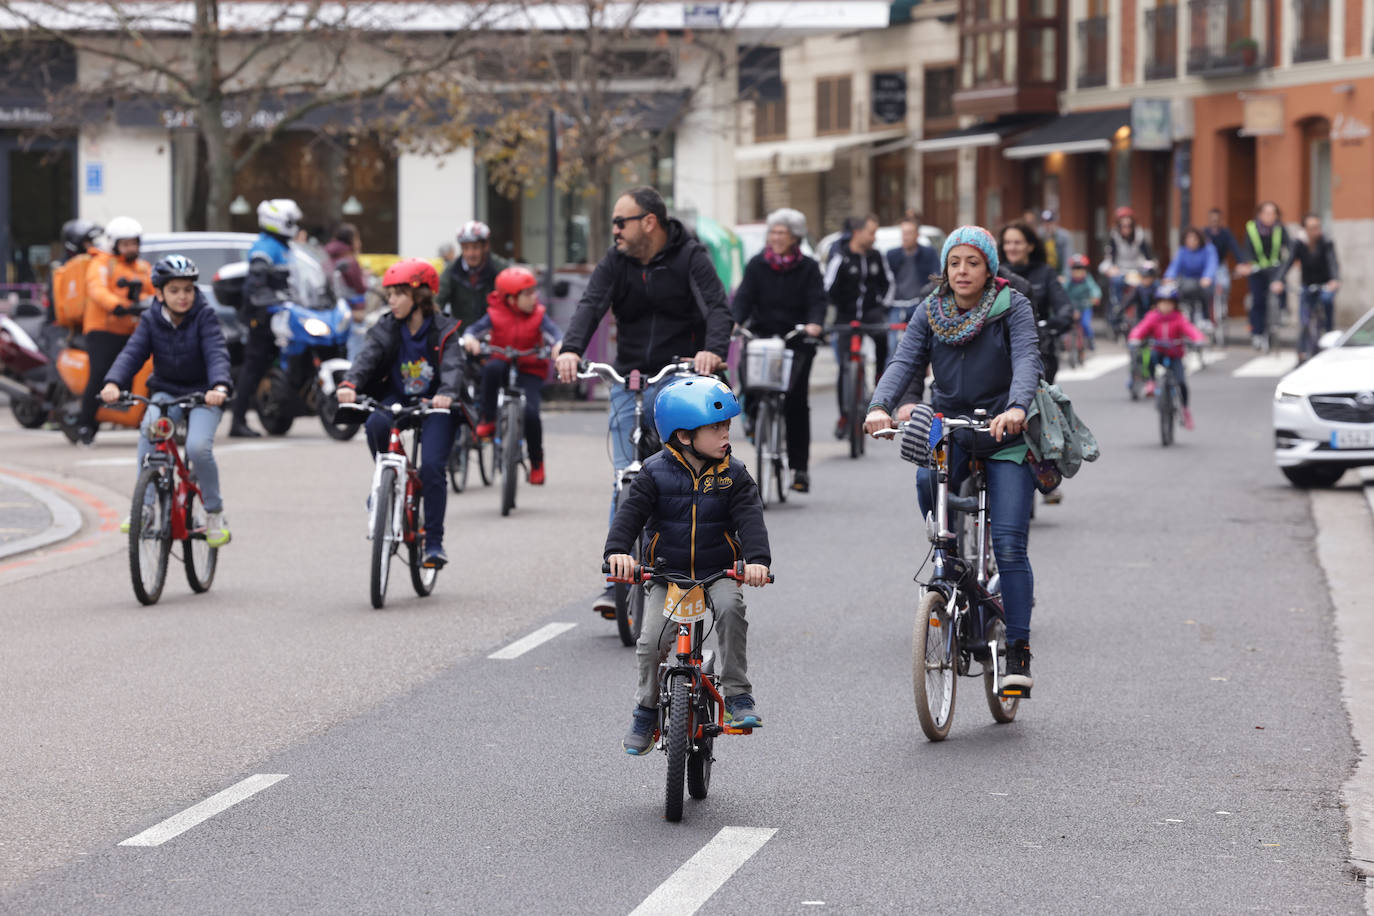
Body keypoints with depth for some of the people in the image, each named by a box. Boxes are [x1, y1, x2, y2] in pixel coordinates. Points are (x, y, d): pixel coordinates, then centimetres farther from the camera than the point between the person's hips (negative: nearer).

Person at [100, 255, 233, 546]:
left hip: (203, 394, -3)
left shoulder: (204, 317, -11)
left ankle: (215, 513, -3)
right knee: (149, 428, -29)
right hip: (166, 391, 3)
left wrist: (220, 386, -45)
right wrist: (113, 383, -34)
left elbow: (217, 353, -25)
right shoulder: (151, 321, -3)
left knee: (198, 446, -26)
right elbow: (132, 353, -15)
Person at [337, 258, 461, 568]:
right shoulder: (386, 329, 1)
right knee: (376, 423, -32)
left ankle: (434, 542, -9)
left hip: (433, 407, -2)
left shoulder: (443, 330, -6)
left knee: (432, 467, -20)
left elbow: (453, 365, -22)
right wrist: (349, 384, -36)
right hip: (397, 400, 3)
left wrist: (446, 393, -44)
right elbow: (367, 357, -14)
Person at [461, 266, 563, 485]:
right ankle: (488, 420, -21)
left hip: (529, 370, 0)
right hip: (503, 362, 0)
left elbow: (553, 331, -19)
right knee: (492, 368, -38)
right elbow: (476, 328, -13)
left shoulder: (538, 315, -5)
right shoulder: (496, 315, -5)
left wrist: (559, 344, -42)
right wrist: (469, 338, -37)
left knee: (530, 412, -21)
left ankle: (536, 462, 3)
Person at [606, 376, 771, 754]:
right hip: (667, 574, 0)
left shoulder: (733, 475, -3)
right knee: (652, 639, -17)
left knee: (730, 607, -31)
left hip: (719, 571, 0)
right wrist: (617, 551, -31)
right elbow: (631, 512, -12)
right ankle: (647, 707, 9)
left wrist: (757, 559, -30)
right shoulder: (657, 474, -5)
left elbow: (750, 519, -12)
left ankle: (737, 693, -17)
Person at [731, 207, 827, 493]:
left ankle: (800, 466, -1)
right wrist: (735, 321, -20)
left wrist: (814, 323, -25)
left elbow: (817, 300, -4)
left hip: (797, 342, -1)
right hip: (762, 336, 1)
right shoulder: (757, 265, 10)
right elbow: (744, 296, -1)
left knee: (796, 400, -7)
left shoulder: (808, 268, 7)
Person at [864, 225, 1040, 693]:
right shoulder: (930, 313, 4)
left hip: (1004, 433, -2)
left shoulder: (1013, 307, -6)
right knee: (928, 479, -33)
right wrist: (879, 406, -29)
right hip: (949, 426, 3)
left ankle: (1018, 652, -4)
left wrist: (1016, 407, -42)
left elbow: (1027, 360, -21)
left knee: (1009, 546, -11)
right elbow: (904, 362, -8)